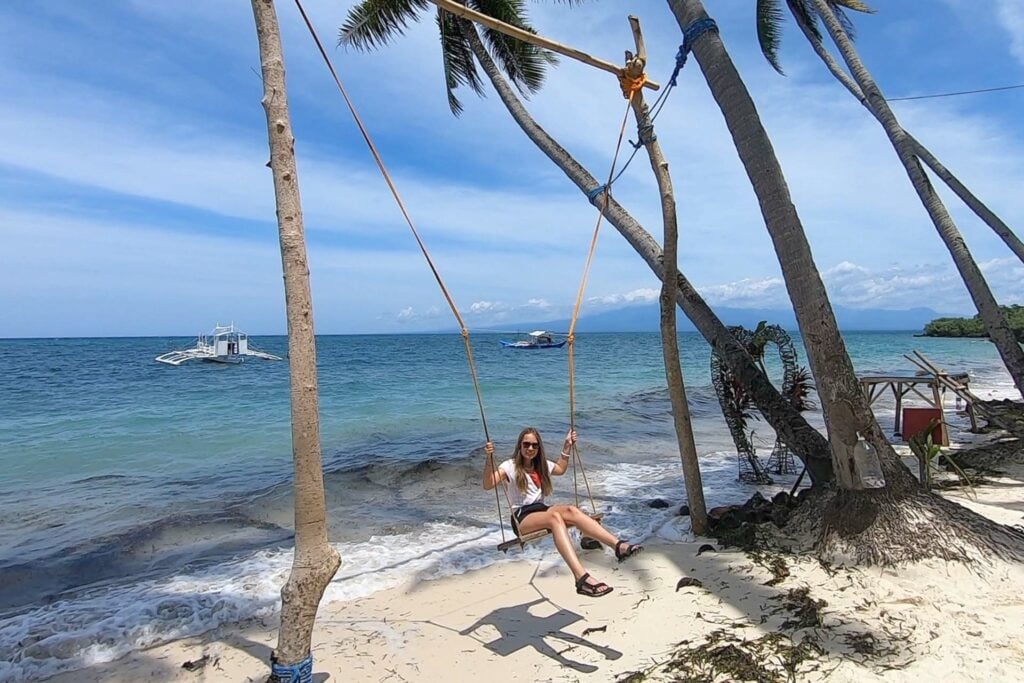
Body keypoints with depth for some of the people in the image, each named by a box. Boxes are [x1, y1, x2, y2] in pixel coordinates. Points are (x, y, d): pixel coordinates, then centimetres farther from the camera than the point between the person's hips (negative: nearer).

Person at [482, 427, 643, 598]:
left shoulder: (541, 465, 18)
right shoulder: (510, 466, -2)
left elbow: (560, 469, 38)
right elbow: (487, 485, -18)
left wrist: (566, 447, 32)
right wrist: (489, 459, -32)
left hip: (541, 509, 6)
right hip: (522, 518, -6)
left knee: (571, 510, -27)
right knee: (555, 516, -37)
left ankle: (619, 545, -41)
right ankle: (582, 578, -55)